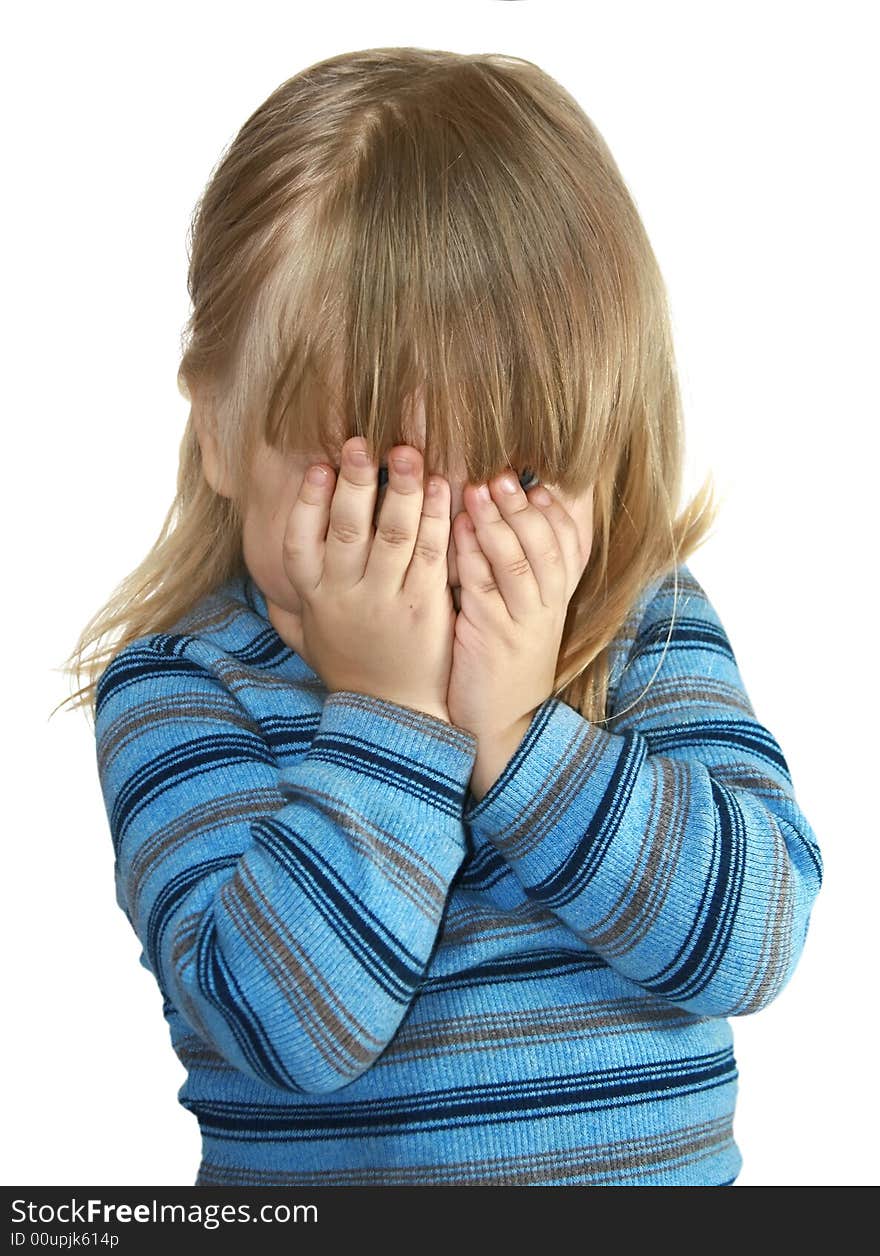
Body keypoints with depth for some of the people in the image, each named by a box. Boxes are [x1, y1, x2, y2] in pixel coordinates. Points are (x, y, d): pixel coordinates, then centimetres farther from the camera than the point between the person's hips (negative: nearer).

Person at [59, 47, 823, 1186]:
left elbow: (757, 933, -12)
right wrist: (384, 717, -21)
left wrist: (518, 737, -19)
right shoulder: (179, 688, -8)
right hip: (315, 1181, -1)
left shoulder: (647, 627, -1)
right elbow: (285, 1022, -18)